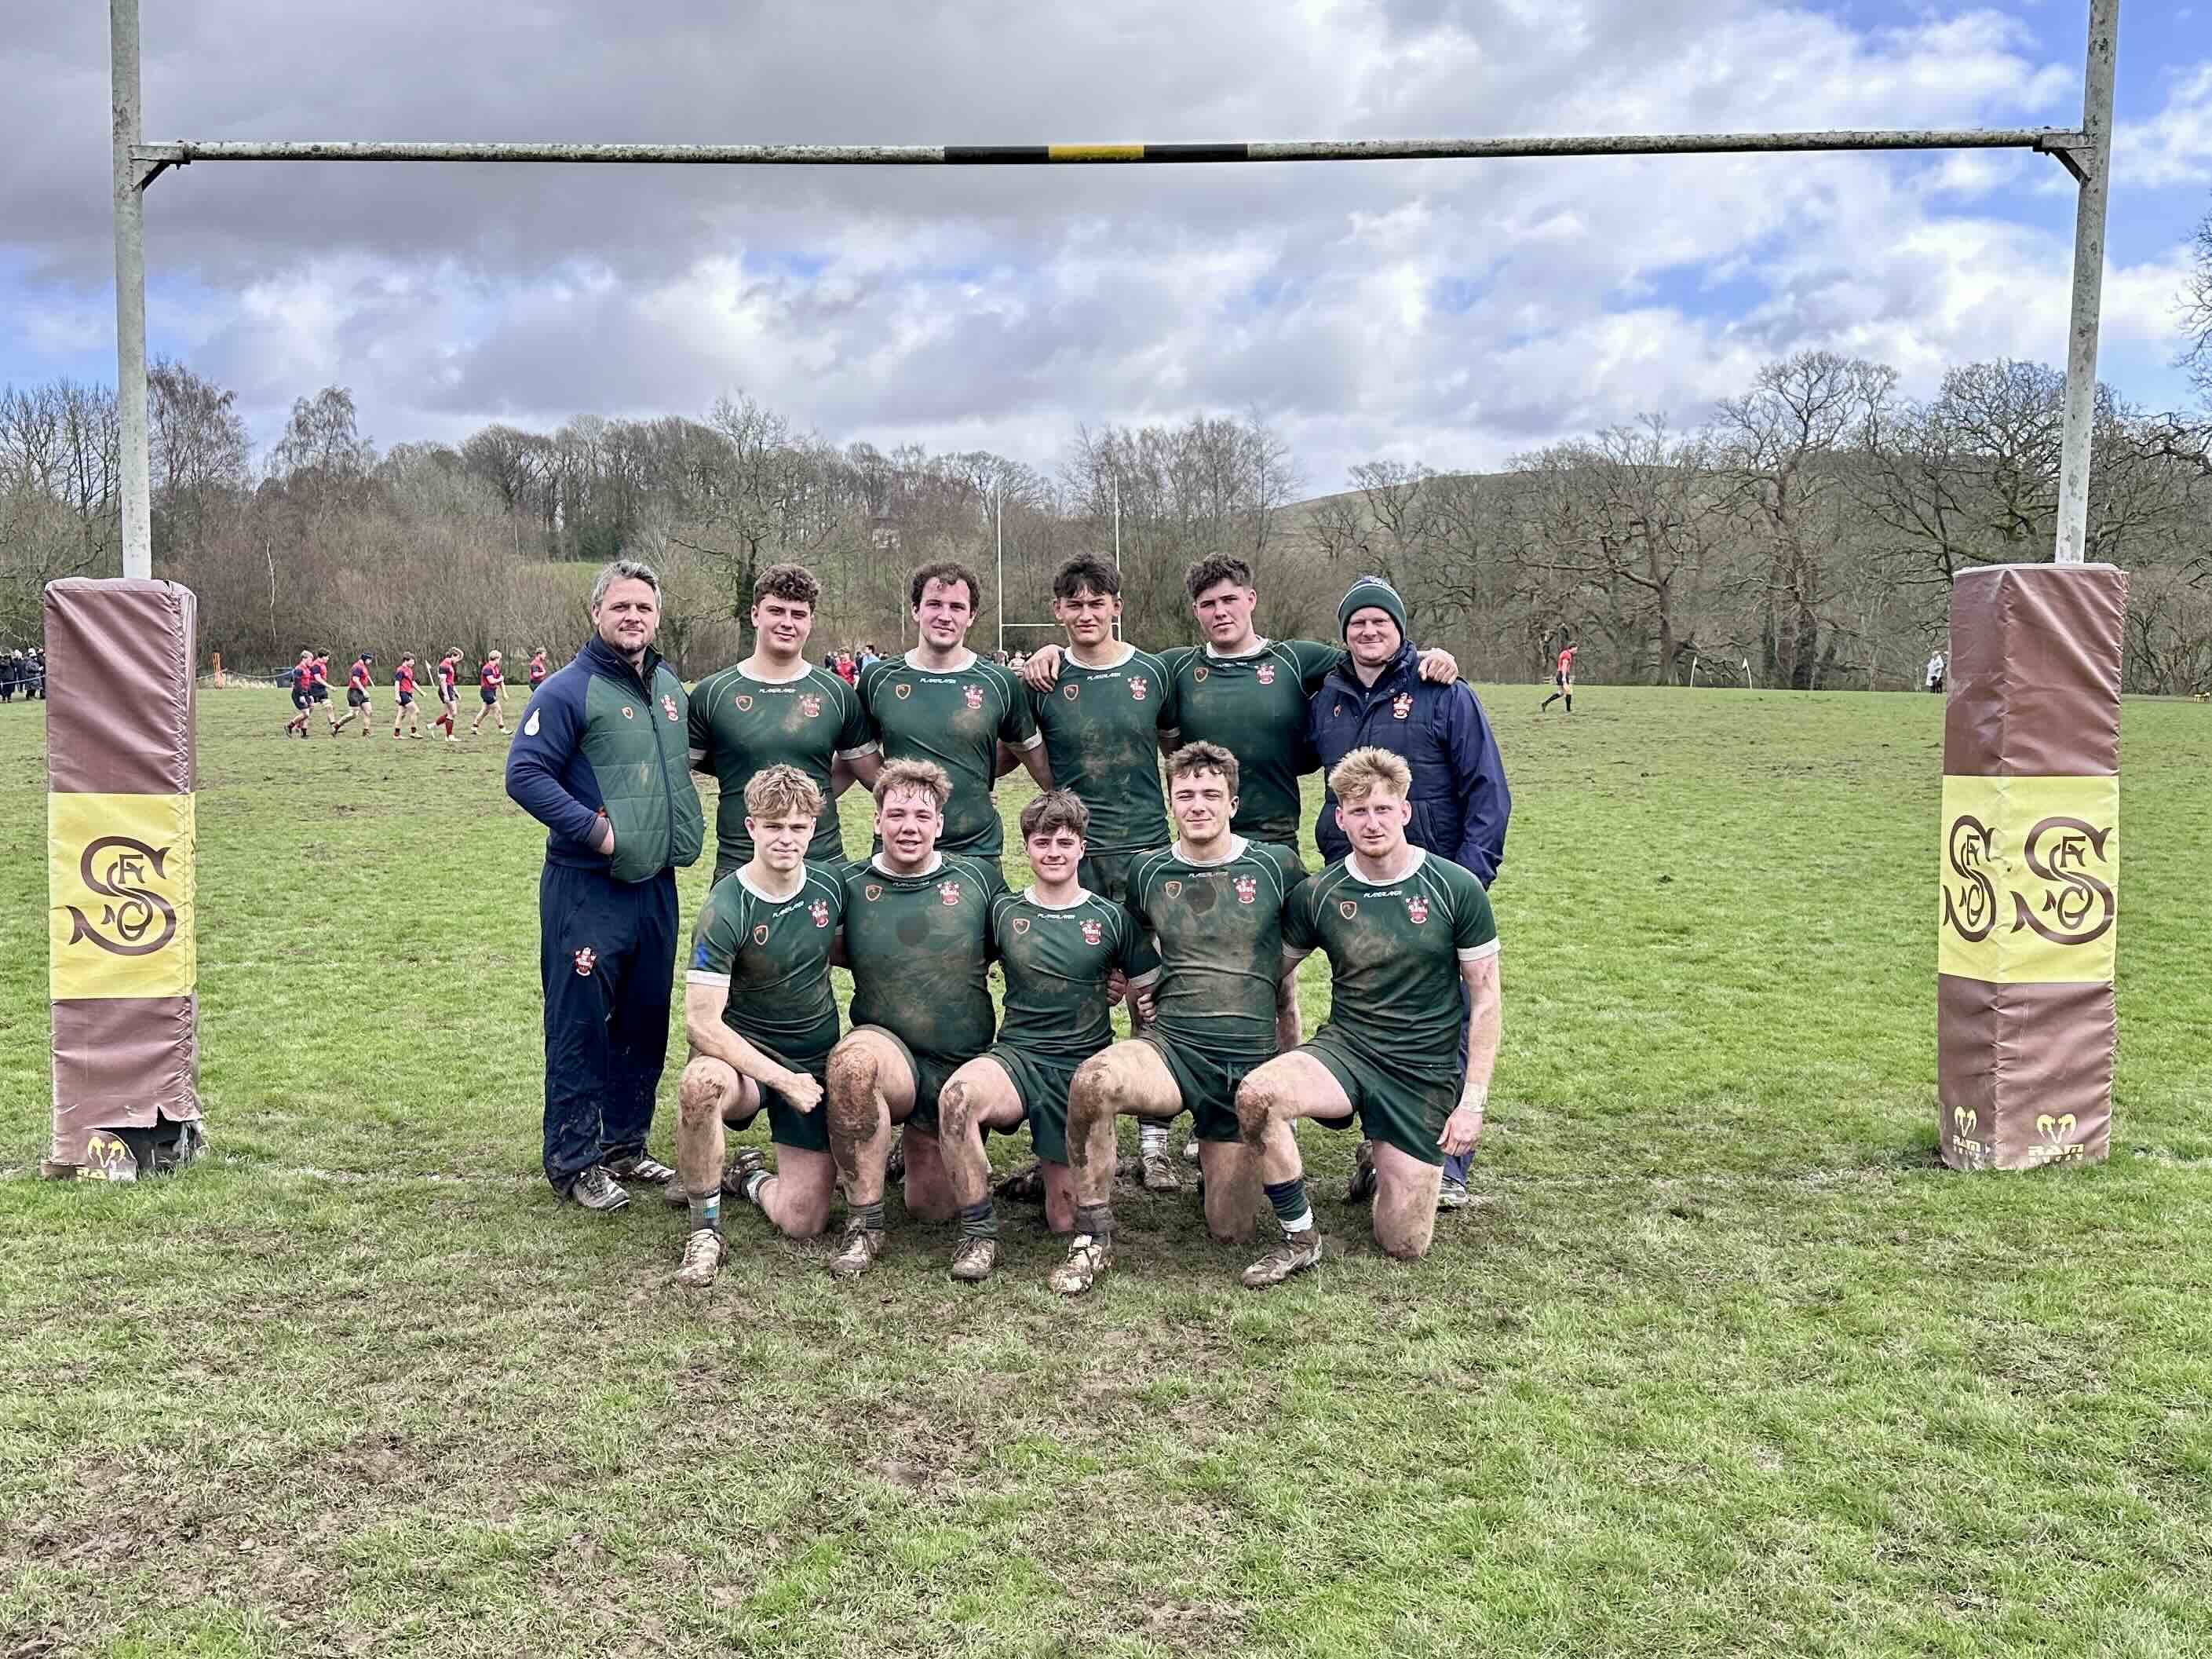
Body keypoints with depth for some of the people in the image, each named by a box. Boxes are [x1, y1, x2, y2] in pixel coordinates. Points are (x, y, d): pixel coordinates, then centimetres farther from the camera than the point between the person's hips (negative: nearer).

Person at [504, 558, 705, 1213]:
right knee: (582, 1027, -1)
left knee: (646, 1022, 14)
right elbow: (525, 773, -15)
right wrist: (594, 828, -20)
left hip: (656, 884, 7)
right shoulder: (569, 690, -11)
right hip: (587, 889, -7)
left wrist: (686, 827, 15)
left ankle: (625, 1145, 28)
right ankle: (575, 1162, 10)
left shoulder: (670, 686, 11)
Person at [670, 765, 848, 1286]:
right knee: (701, 1081, -41)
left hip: (817, 1063, 4)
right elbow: (701, 1022, -21)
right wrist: (784, 1080, -23)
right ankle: (704, 1228, -19)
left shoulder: (831, 884, -4)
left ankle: (748, 1179, 28)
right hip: (743, 1056, -3)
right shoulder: (725, 911, -19)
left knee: (803, 1222, -7)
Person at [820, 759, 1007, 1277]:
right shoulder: (849, 886, -2)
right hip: (892, 1053, -2)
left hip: (966, 1067, 2)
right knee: (854, 1056, -38)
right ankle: (864, 1222, -22)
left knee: (935, 1208, 3)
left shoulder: (979, 877, 1)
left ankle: (916, 1149, 41)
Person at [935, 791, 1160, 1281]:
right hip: (1016, 1056, 0)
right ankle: (979, 1234, -21)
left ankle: (1057, 1175, 37)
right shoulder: (1004, 911, 6)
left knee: (1065, 1220, 0)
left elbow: (1147, 1000, 10)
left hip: (1084, 1070, 0)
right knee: (958, 1095, -36)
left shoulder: (1113, 919, 5)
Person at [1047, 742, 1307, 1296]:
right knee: (1095, 1079, -36)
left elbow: (1289, 971, 12)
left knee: (1230, 1233, 3)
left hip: (1250, 1060, 0)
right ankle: (1093, 1238, -19)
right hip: (1171, 1045, 0)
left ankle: (1209, 1144, 35)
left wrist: (1293, 1067, 13)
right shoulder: (1149, 872, 6)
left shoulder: (1278, 866, 2)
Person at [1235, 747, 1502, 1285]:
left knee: (1404, 1245, -1)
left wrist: (1473, 1101, -7)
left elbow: (1485, 1000, -2)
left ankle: (1384, 1163, 33)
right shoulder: (1317, 895, -3)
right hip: (1345, 1050, 1)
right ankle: (1299, 1239, -12)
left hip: (1427, 1074, -1)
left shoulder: (1456, 889, -7)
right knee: (1256, 1095, -32)